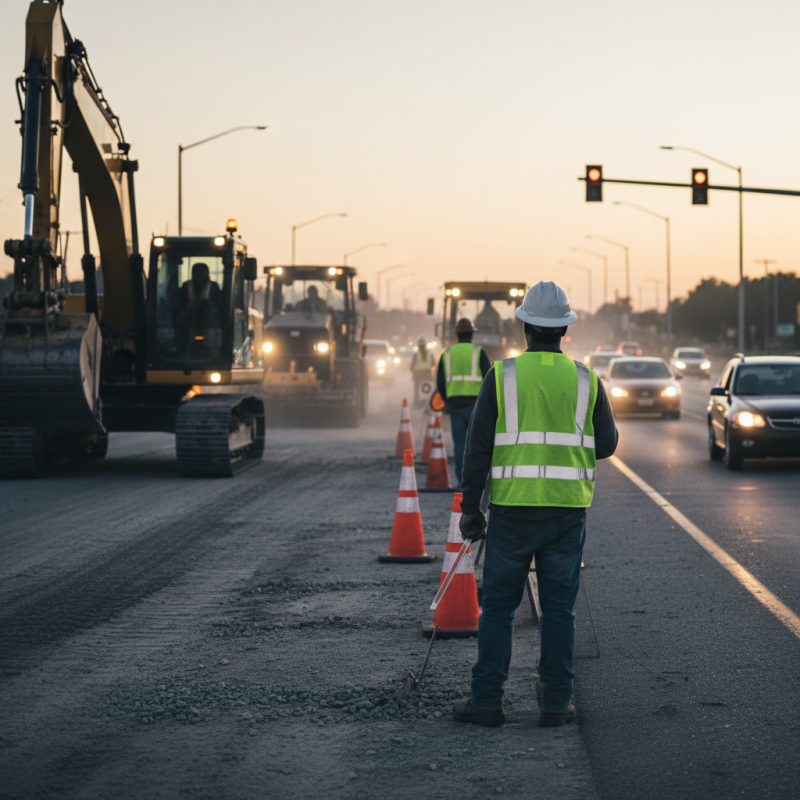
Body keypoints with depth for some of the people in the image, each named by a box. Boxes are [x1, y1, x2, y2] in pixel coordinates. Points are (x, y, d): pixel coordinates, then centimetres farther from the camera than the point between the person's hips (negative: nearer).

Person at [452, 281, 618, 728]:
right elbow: (607, 444, 7)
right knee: (559, 608, 7)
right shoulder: (585, 380, 1)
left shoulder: (503, 376, -4)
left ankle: (487, 701, 5)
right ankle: (556, 703, 8)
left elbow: (479, 445, -5)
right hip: (568, 508, 1)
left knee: (499, 604, 6)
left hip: (513, 508, -1)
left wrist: (470, 507, 1)